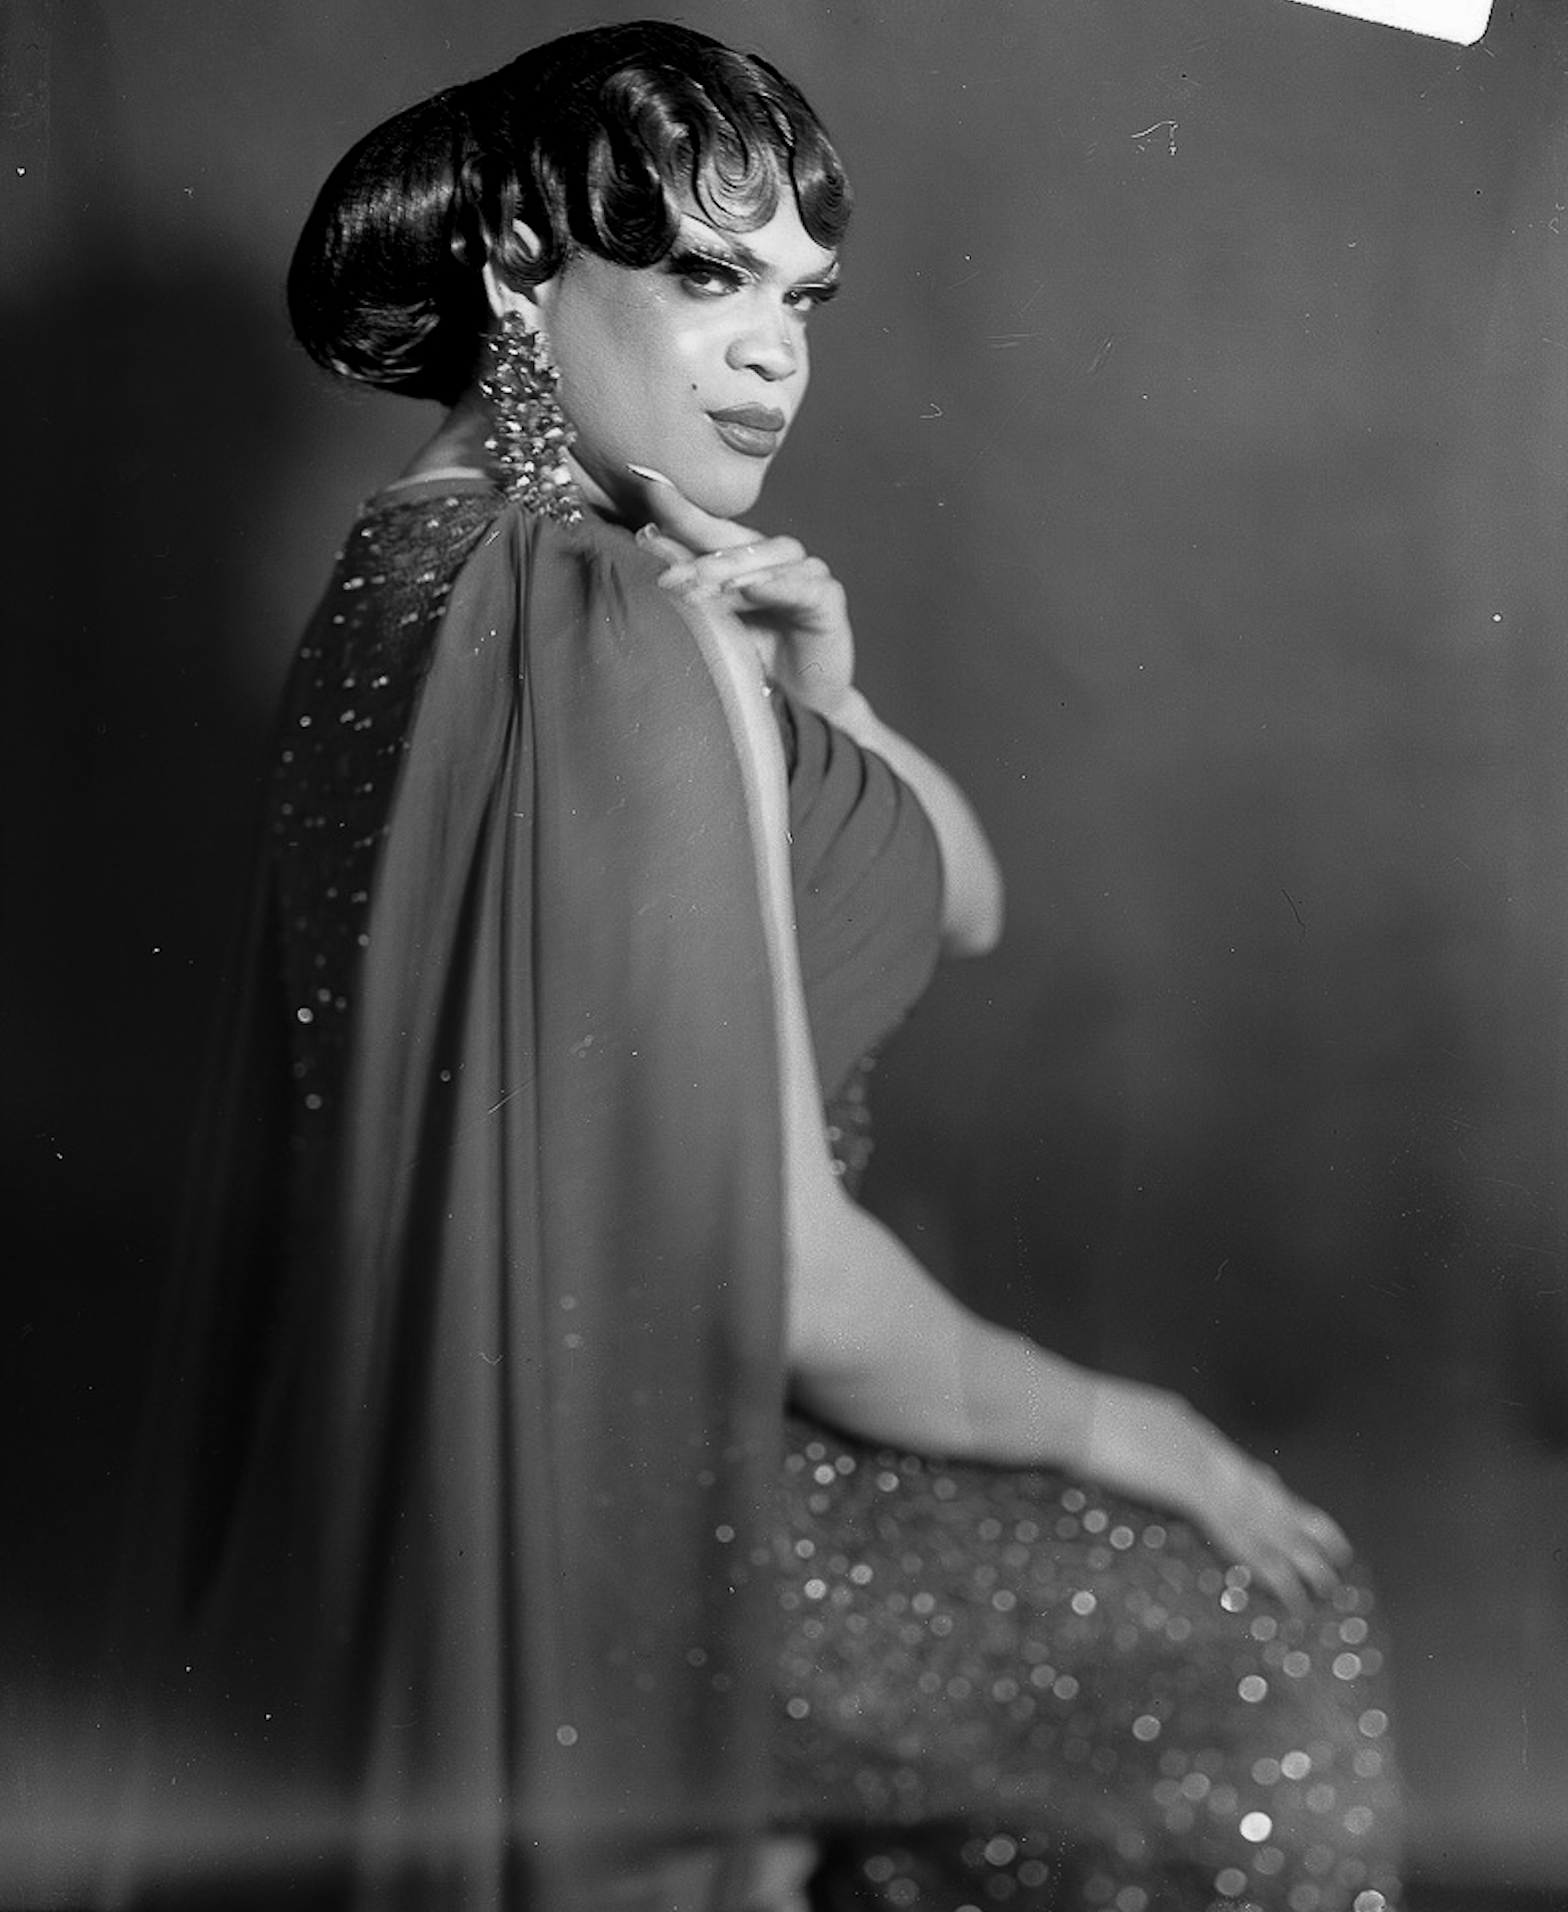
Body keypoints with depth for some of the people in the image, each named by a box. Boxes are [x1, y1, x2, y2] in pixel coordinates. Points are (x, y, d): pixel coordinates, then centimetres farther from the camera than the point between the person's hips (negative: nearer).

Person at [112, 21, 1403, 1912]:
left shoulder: (430, 556, 6)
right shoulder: (629, 638, -26)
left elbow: (964, 902, 10)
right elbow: (778, 1281, -26)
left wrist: (819, 701, -10)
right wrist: (1110, 1425, -10)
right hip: (613, 1515, -10)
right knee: (1262, 1647, 4)